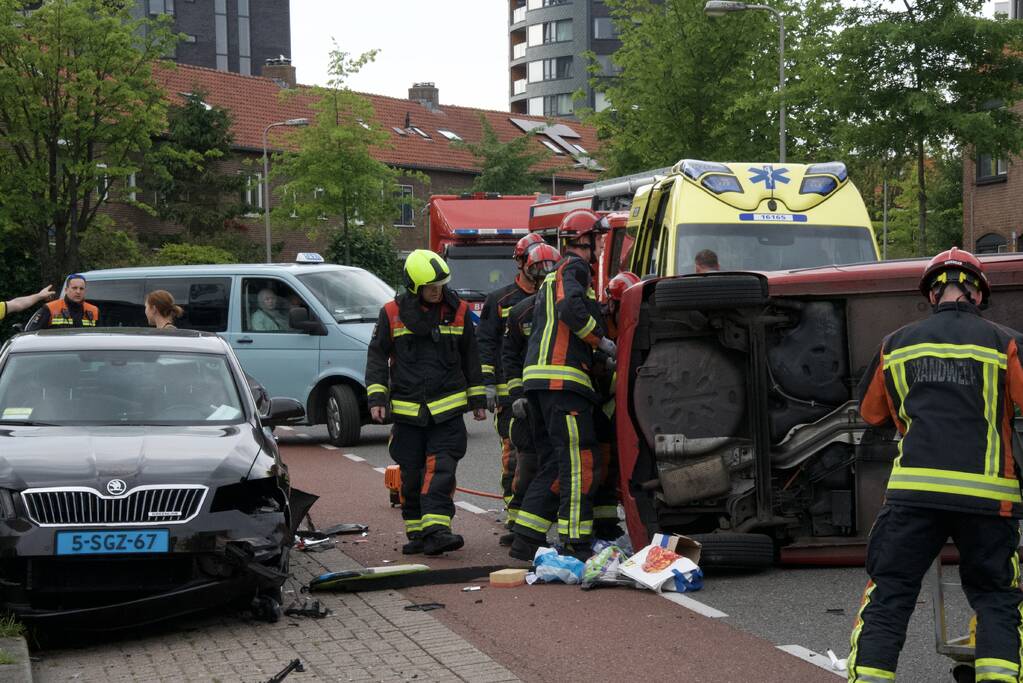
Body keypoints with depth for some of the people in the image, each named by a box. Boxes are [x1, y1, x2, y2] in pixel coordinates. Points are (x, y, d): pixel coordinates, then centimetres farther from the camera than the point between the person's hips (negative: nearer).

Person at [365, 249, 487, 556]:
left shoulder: (458, 310, 5)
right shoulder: (393, 313, 1)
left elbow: (470, 358, 13)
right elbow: (377, 356, 6)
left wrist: (477, 400, 14)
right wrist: (376, 398, -4)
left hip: (448, 409, 0)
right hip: (407, 411, 0)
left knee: (441, 470, -11)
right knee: (412, 474, 5)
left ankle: (436, 530, -17)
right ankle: (416, 532, 15)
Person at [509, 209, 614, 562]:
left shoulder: (553, 276, 28)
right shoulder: (574, 267, -4)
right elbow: (571, 309, -21)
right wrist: (603, 341, -10)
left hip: (538, 375, 10)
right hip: (562, 377, -10)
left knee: (553, 463, 13)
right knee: (580, 461, -10)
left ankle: (526, 540, 11)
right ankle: (576, 545, -12)